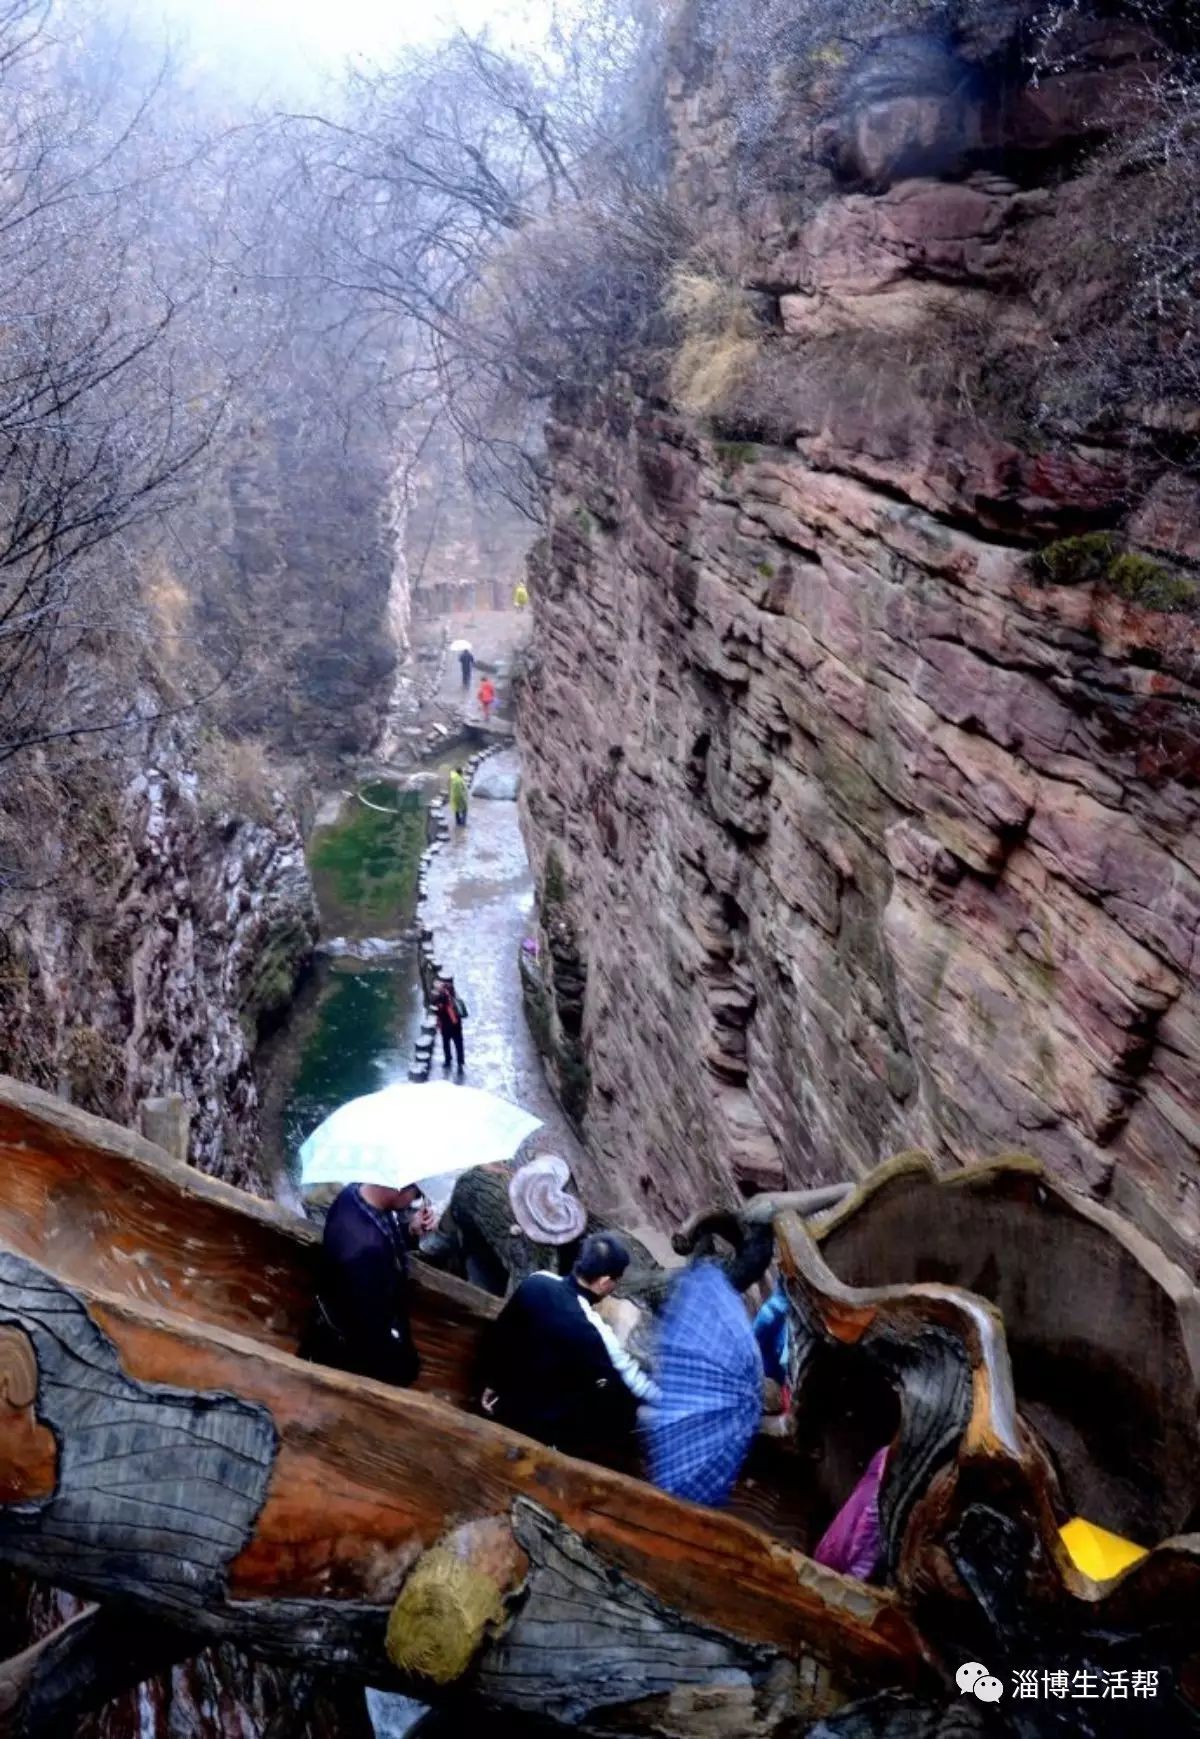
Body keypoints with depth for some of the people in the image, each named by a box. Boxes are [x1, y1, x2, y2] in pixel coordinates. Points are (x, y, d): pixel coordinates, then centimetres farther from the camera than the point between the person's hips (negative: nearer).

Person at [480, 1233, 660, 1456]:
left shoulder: (536, 1282, -14)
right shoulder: (590, 1331, -30)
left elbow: (499, 1333, 1)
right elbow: (628, 1375, -14)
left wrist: (492, 1383, 17)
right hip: (546, 1426, -6)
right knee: (628, 1405, 5)